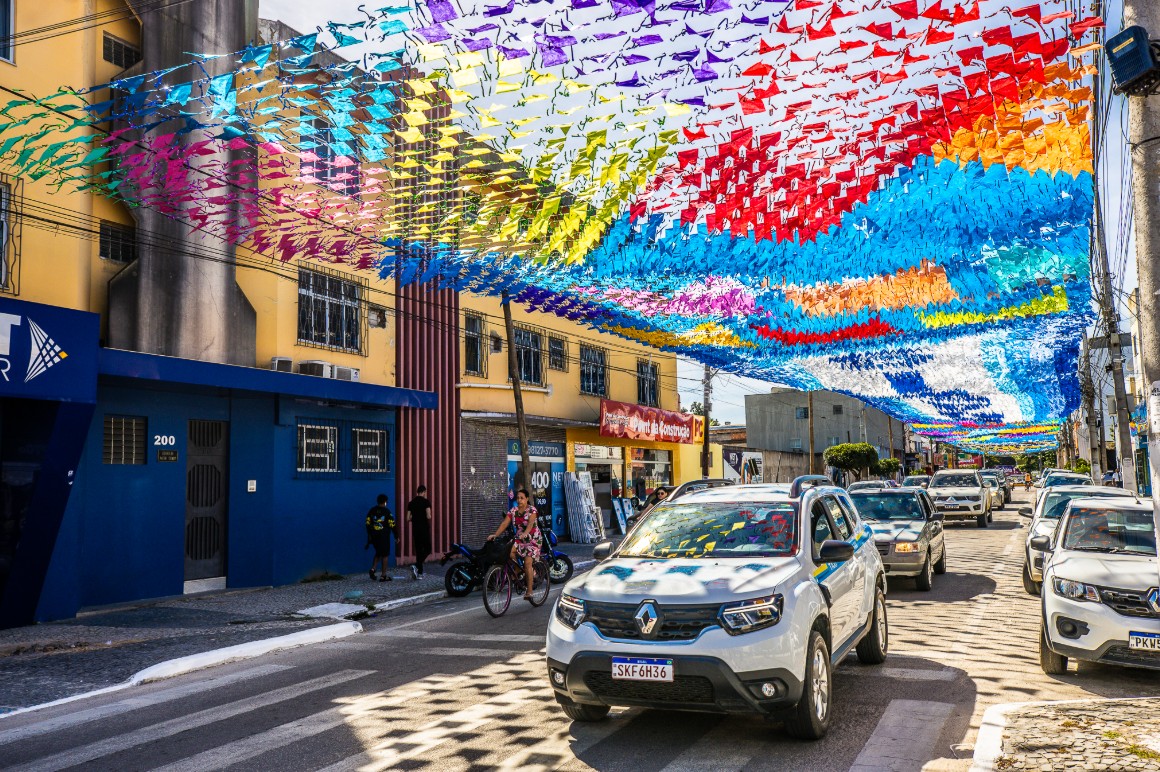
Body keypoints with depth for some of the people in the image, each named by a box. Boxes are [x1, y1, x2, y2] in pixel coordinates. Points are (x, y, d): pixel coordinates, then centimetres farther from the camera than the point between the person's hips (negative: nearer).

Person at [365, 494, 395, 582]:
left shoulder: (372, 510, 4)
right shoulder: (387, 512, -9)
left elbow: (368, 524, 6)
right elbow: (392, 525, -10)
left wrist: (369, 535, 16)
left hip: (374, 536, 5)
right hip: (384, 536, -5)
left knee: (378, 553, 21)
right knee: (384, 555, 4)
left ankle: (373, 569, 1)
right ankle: (383, 575, 5)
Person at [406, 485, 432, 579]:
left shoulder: (411, 503, 7)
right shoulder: (426, 502, -9)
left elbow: (408, 518, 5)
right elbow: (428, 516, -17)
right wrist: (429, 517, 5)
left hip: (415, 529, 5)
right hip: (424, 529, -5)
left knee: (418, 550, 11)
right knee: (427, 549, 2)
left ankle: (420, 571, 13)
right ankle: (416, 566, -18)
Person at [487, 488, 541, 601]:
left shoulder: (532, 510, -11)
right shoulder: (513, 511, 1)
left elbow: (530, 523, -29)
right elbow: (504, 524, -10)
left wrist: (525, 534, -48)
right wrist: (495, 535, -25)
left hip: (533, 539, -5)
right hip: (519, 538, 5)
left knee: (527, 563, -18)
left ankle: (529, 592, -12)